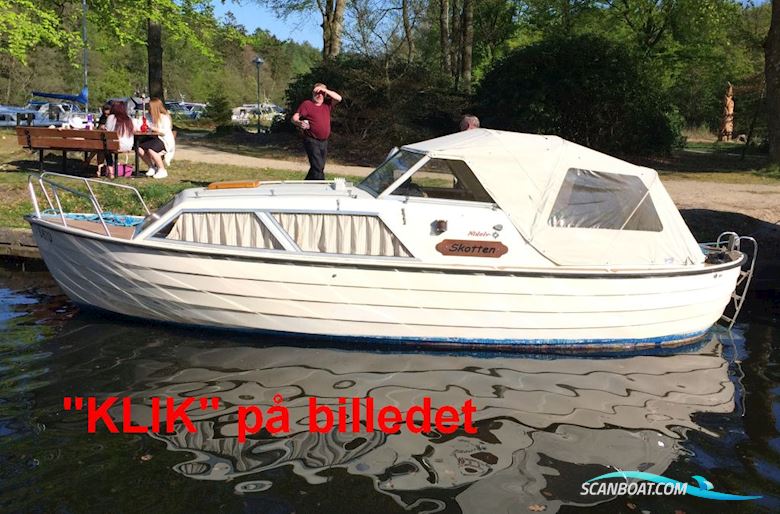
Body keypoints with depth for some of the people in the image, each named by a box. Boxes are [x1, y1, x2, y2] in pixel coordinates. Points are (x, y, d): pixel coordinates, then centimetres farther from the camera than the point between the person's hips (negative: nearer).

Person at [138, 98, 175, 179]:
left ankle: (162, 170, -17)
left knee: (150, 150, -33)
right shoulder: (152, 117, 15)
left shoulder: (165, 117, -8)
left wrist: (154, 128, -17)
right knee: (140, 149, -14)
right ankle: (152, 167, 3)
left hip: (165, 141, -8)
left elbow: (165, 132, -20)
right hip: (155, 139, 8)